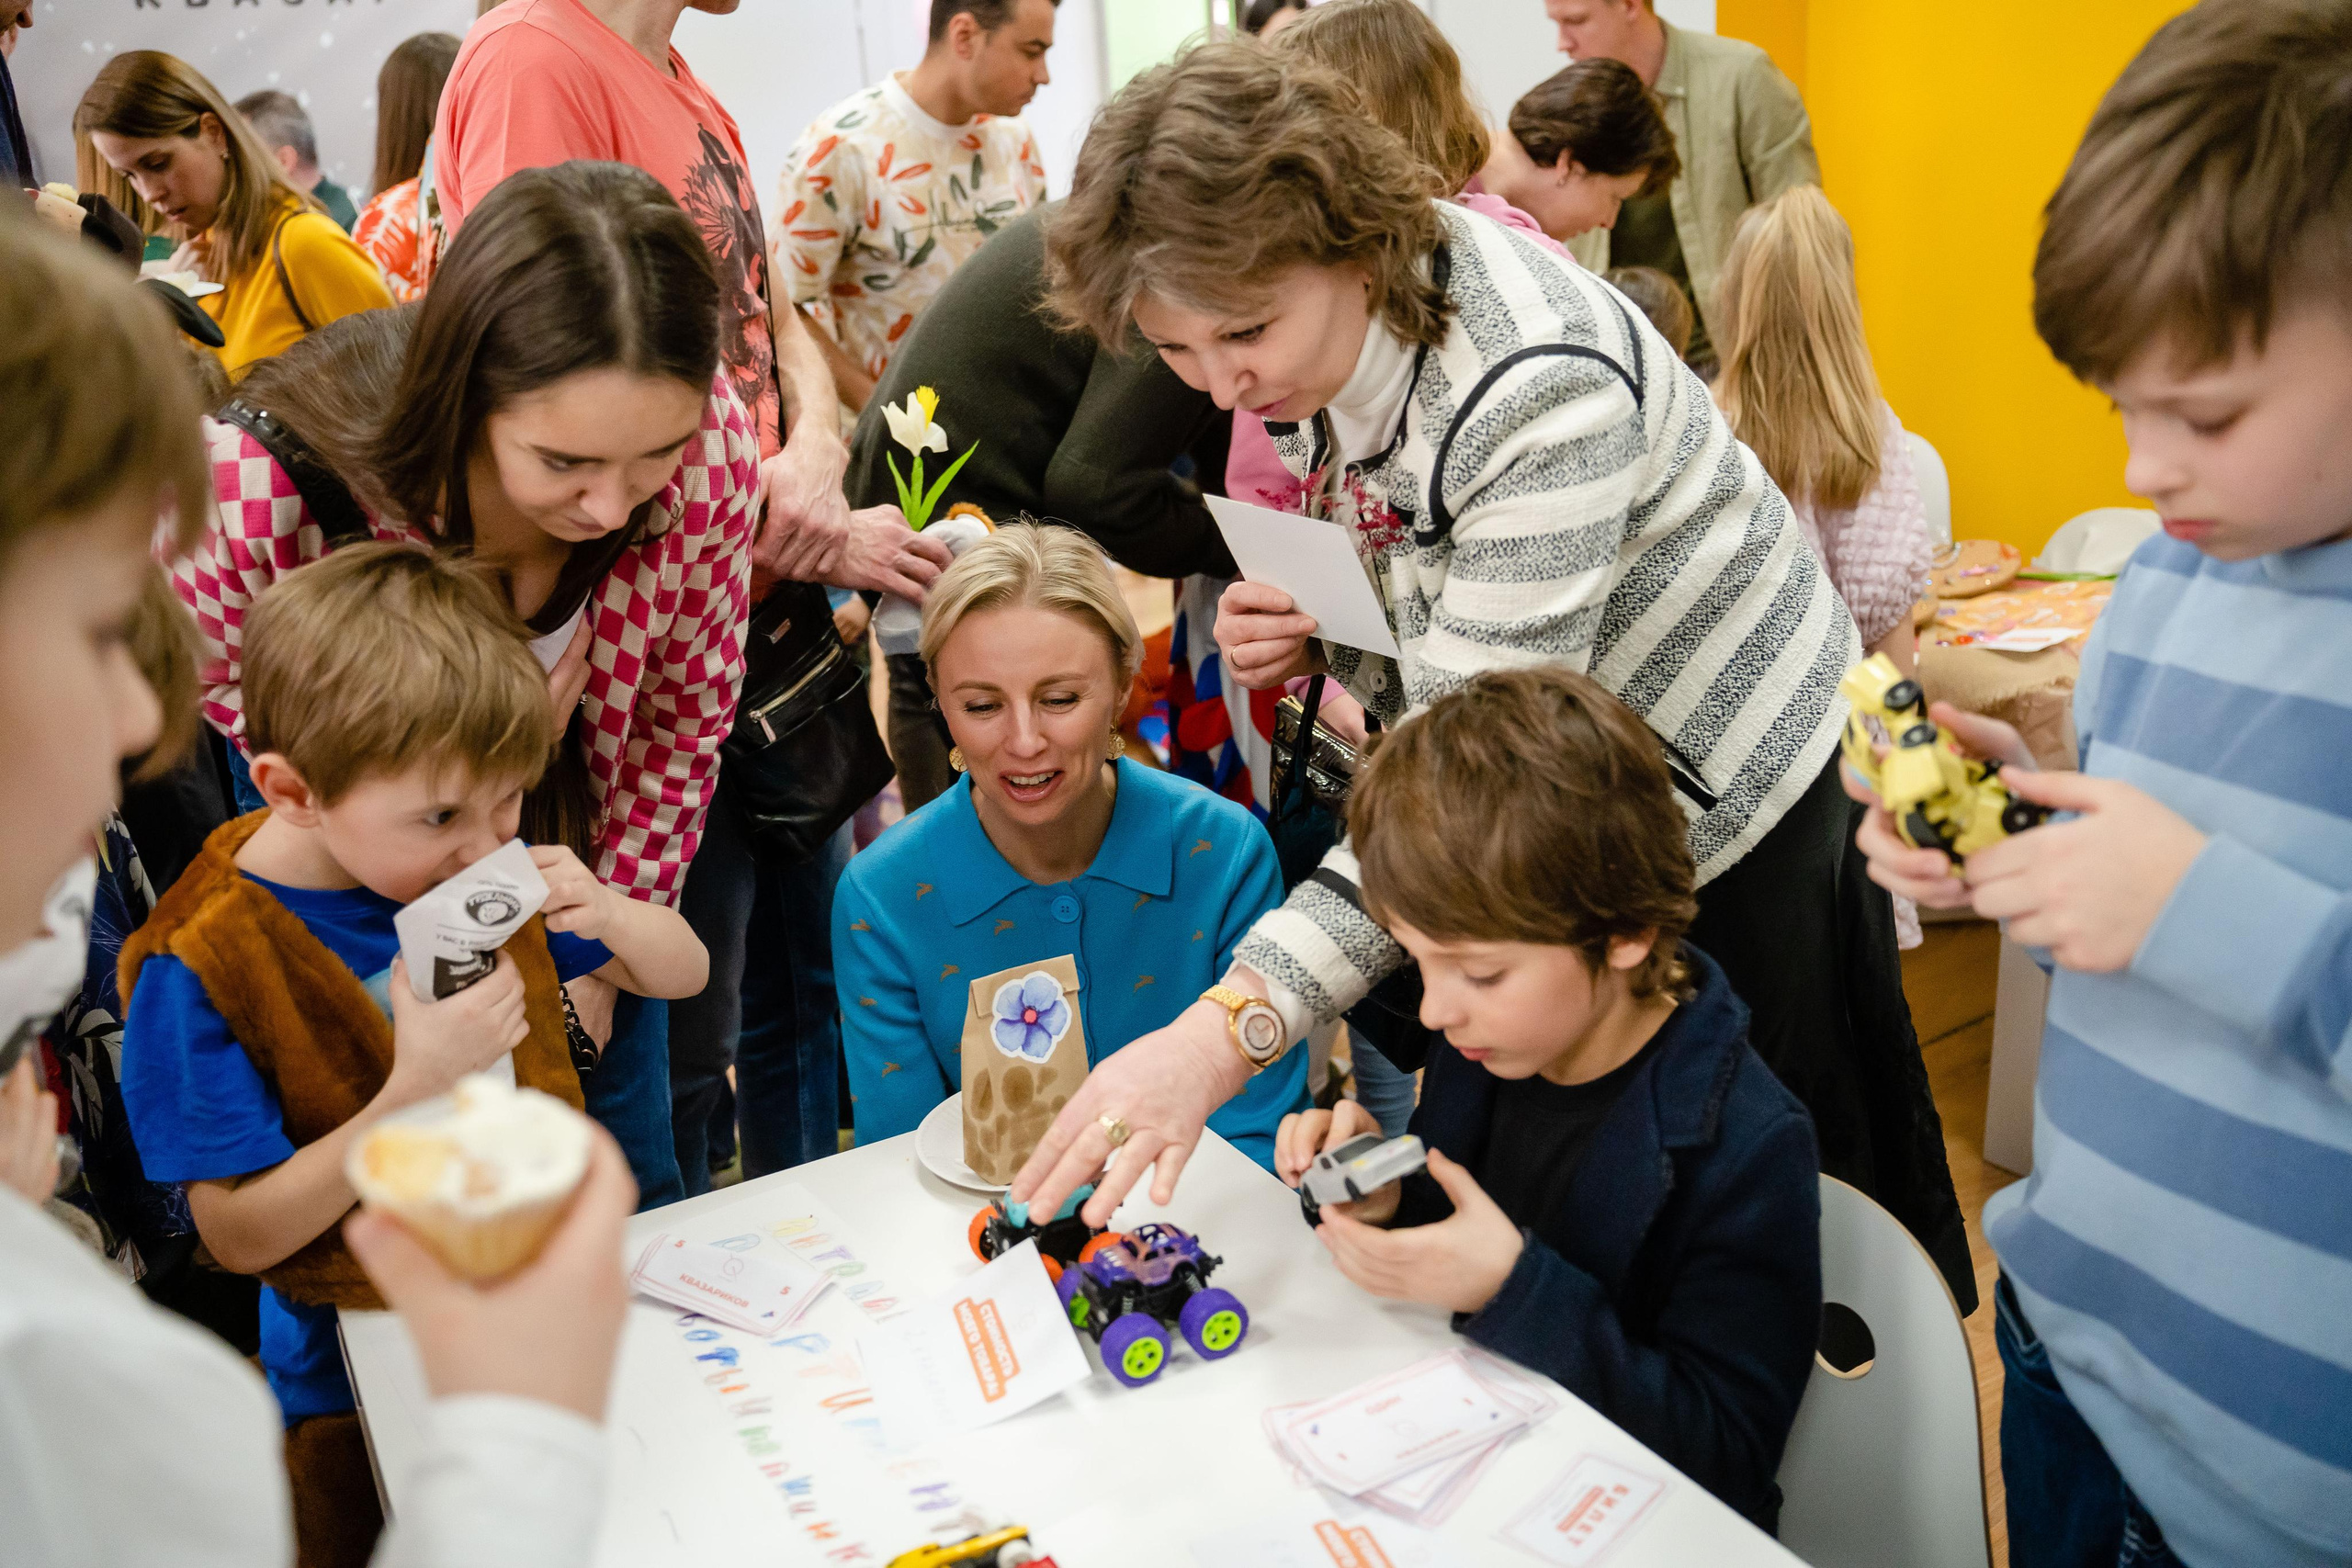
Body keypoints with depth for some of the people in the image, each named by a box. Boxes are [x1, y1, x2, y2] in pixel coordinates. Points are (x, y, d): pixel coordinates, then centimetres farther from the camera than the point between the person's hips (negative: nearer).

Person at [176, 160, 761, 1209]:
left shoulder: (707, 442, -30)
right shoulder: (256, 497, -37)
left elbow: (682, 730, -12)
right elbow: (231, 694, -11)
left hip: (585, 852, 2)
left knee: (632, 1189, 15)